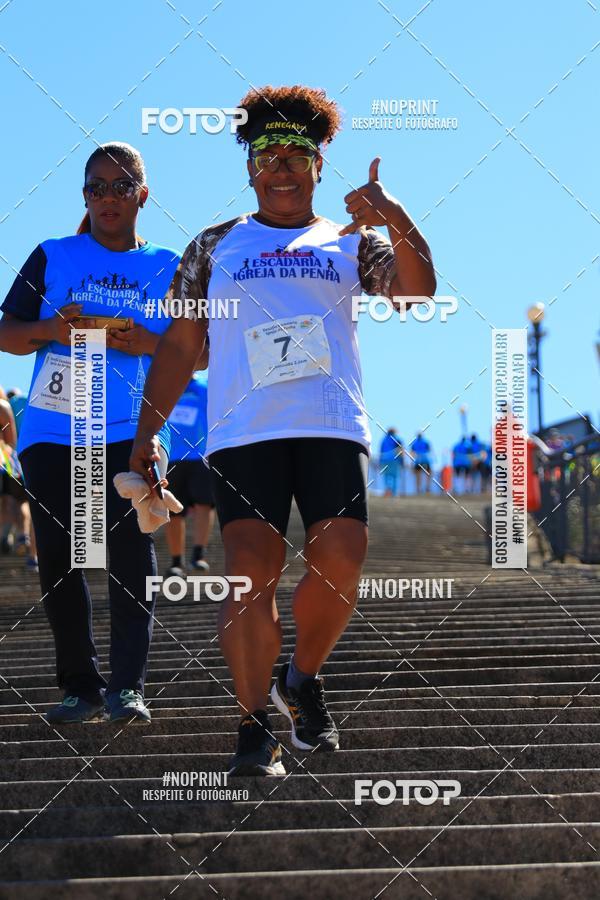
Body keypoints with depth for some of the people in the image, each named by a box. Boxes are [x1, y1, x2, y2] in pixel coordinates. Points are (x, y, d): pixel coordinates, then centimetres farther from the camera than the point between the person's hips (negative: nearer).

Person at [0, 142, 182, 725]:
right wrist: (50, 331, -13)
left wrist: (149, 344, -10)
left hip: (132, 434, -1)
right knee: (58, 560, 1)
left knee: (130, 548, -15)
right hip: (51, 433, 2)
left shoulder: (167, 267, 9)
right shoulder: (52, 257, 10)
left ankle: (127, 686, -14)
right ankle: (81, 688, 11)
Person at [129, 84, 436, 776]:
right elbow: (178, 344, 17)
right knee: (251, 571, -12)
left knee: (339, 564, -12)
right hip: (242, 433, 0)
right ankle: (254, 728, -6)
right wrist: (147, 430, 10)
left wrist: (397, 223, -18)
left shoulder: (351, 241, 16)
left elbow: (416, 291, 0)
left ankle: (304, 678, 15)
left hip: (333, 428, 0)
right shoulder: (215, 246, 18)